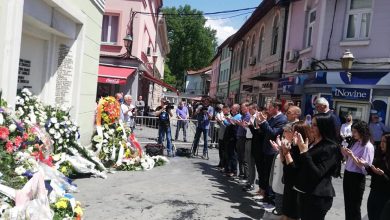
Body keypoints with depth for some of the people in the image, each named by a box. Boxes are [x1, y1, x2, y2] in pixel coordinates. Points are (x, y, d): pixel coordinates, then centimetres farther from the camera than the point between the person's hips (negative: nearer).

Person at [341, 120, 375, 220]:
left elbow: (364, 166, -20)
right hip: (347, 175, 7)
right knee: (347, 204, 16)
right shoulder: (356, 143, 8)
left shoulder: (368, 146, -14)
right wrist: (345, 154, -3)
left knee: (354, 206, 7)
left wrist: (352, 156, -28)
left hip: (357, 178, -7)